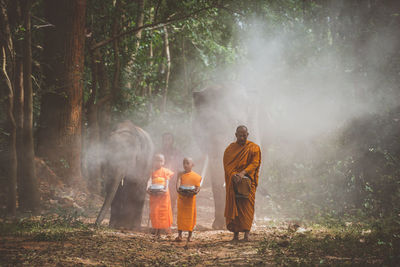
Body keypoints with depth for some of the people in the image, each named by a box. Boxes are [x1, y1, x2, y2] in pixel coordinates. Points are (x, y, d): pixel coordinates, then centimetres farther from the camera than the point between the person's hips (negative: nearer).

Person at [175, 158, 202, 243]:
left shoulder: (196, 176, 1)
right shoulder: (181, 174, 6)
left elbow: (198, 187, 0)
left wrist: (196, 191, -21)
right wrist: (178, 190, -22)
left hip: (191, 198, -1)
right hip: (181, 197, 1)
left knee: (190, 216, 2)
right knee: (180, 216, 1)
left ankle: (189, 236, 11)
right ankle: (179, 235, 3)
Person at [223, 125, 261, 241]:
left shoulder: (254, 148, 5)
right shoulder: (230, 149, 11)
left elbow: (255, 163, -6)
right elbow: (227, 165, 2)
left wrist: (243, 173, -21)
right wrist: (233, 175, -18)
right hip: (233, 182, 2)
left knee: (246, 206, -11)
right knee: (233, 206, -2)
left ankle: (246, 233, -17)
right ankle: (235, 234, 1)